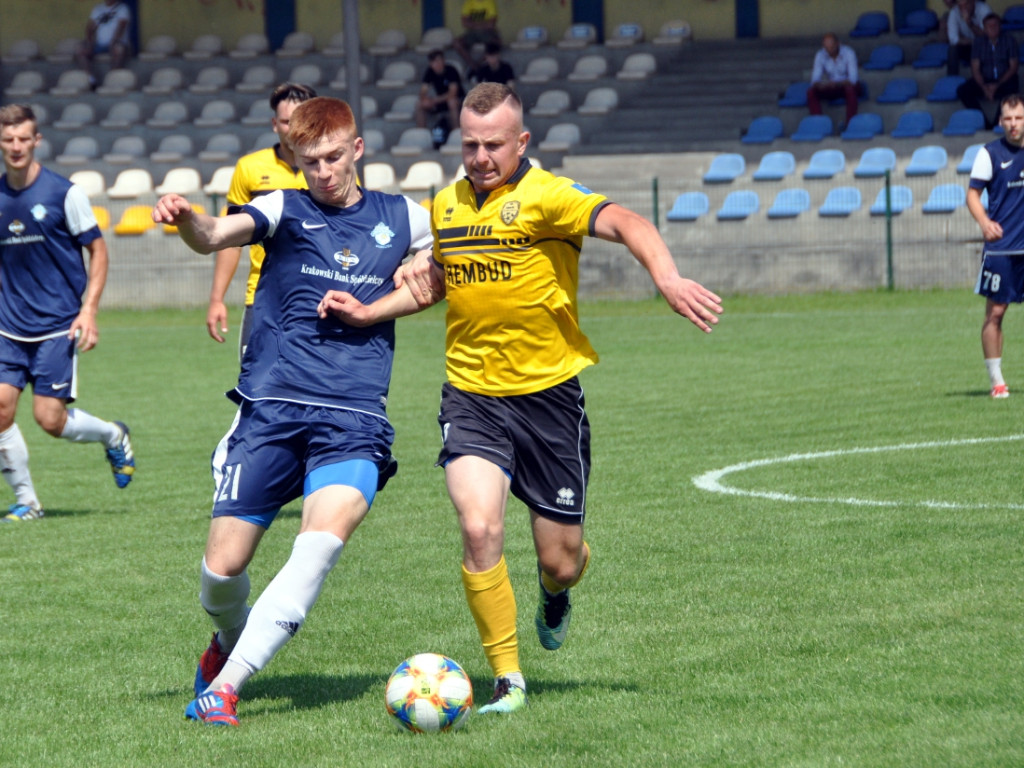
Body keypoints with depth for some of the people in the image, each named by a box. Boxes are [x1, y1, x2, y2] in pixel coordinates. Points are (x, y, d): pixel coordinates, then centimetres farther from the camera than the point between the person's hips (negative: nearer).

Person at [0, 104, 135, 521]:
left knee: (50, 418, -9)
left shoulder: (64, 192, -7)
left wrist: (89, 310, -11)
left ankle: (113, 436, 22)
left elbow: (98, 250, -2)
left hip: (58, 326, -4)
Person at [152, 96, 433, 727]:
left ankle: (226, 683, -25)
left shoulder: (401, 219, 12)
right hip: (271, 411, 0)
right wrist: (184, 218, -39)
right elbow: (216, 236, -14)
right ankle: (229, 642, 33)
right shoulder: (286, 211, 5)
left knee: (326, 536, -26)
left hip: (354, 420, 0)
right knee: (223, 566, -4)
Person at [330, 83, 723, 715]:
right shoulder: (447, 204, 7)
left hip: (548, 394, -3)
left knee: (561, 560, 5)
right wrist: (423, 271, 3)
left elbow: (624, 223, -29)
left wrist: (668, 278, -48)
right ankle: (508, 680, -7)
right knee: (479, 528, -20)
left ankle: (555, 594, 45)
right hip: (471, 396, 3)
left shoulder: (545, 196, -11)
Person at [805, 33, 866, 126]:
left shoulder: (848, 53, -17)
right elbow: (815, 79, -10)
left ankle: (849, 123, -37)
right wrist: (818, 84, -36)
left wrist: (837, 84, -42)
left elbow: (853, 78, -24)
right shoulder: (820, 55, -7)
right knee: (811, 92, -23)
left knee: (850, 89, -39)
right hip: (831, 88, 3)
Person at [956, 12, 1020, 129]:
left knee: (1010, 89, -39)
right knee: (962, 91, -24)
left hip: (1005, 79, -3)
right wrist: (984, 88, -19)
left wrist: (997, 86, -16)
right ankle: (986, 122, -25)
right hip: (984, 80, 3)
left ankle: (998, 124, -27)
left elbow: (1013, 67, -4)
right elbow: (975, 69, 0)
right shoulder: (979, 42, 3)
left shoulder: (1009, 40, -1)